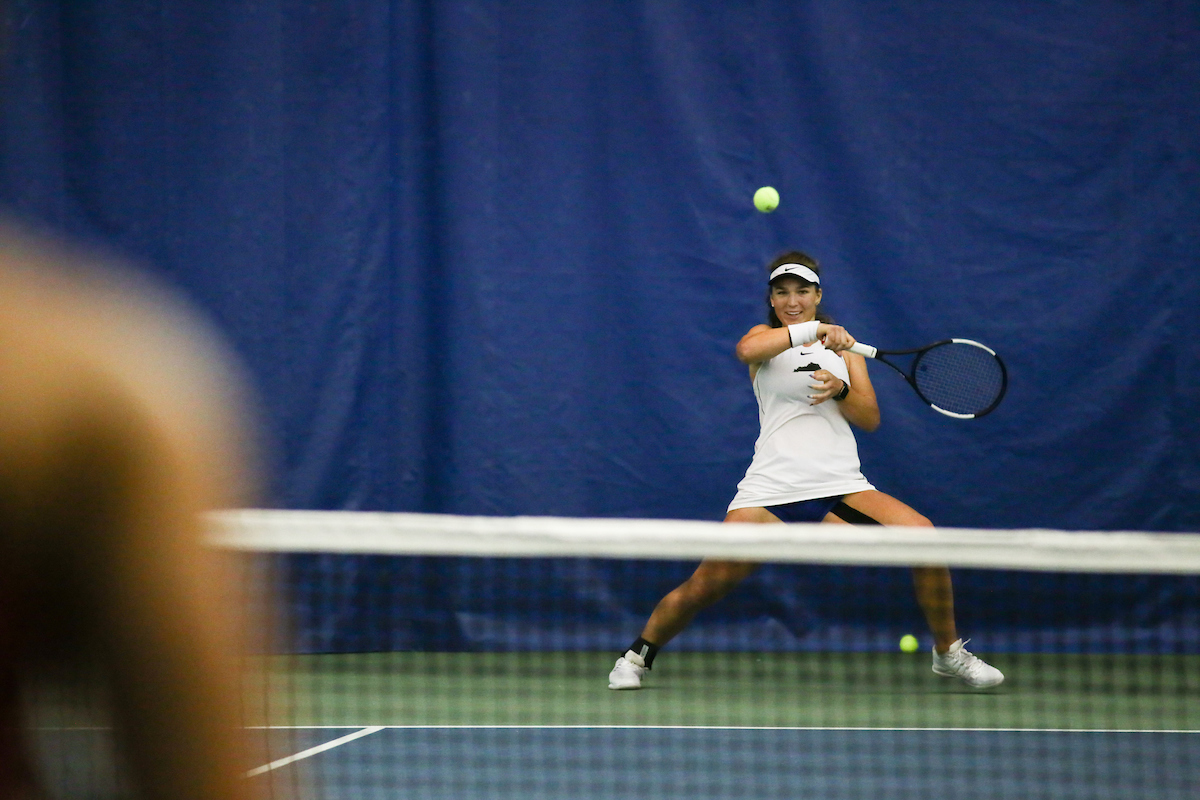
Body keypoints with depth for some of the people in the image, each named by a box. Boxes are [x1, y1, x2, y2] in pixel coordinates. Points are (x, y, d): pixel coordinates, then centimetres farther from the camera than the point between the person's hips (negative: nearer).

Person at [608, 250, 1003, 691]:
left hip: (840, 488, 2)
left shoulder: (843, 346, 19)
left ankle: (948, 654, -2)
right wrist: (814, 330, -22)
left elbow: (870, 419, 9)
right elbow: (747, 349, -14)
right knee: (707, 584, -14)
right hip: (771, 487, -2)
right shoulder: (766, 337, 12)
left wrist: (839, 389, -10)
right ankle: (638, 654, 14)